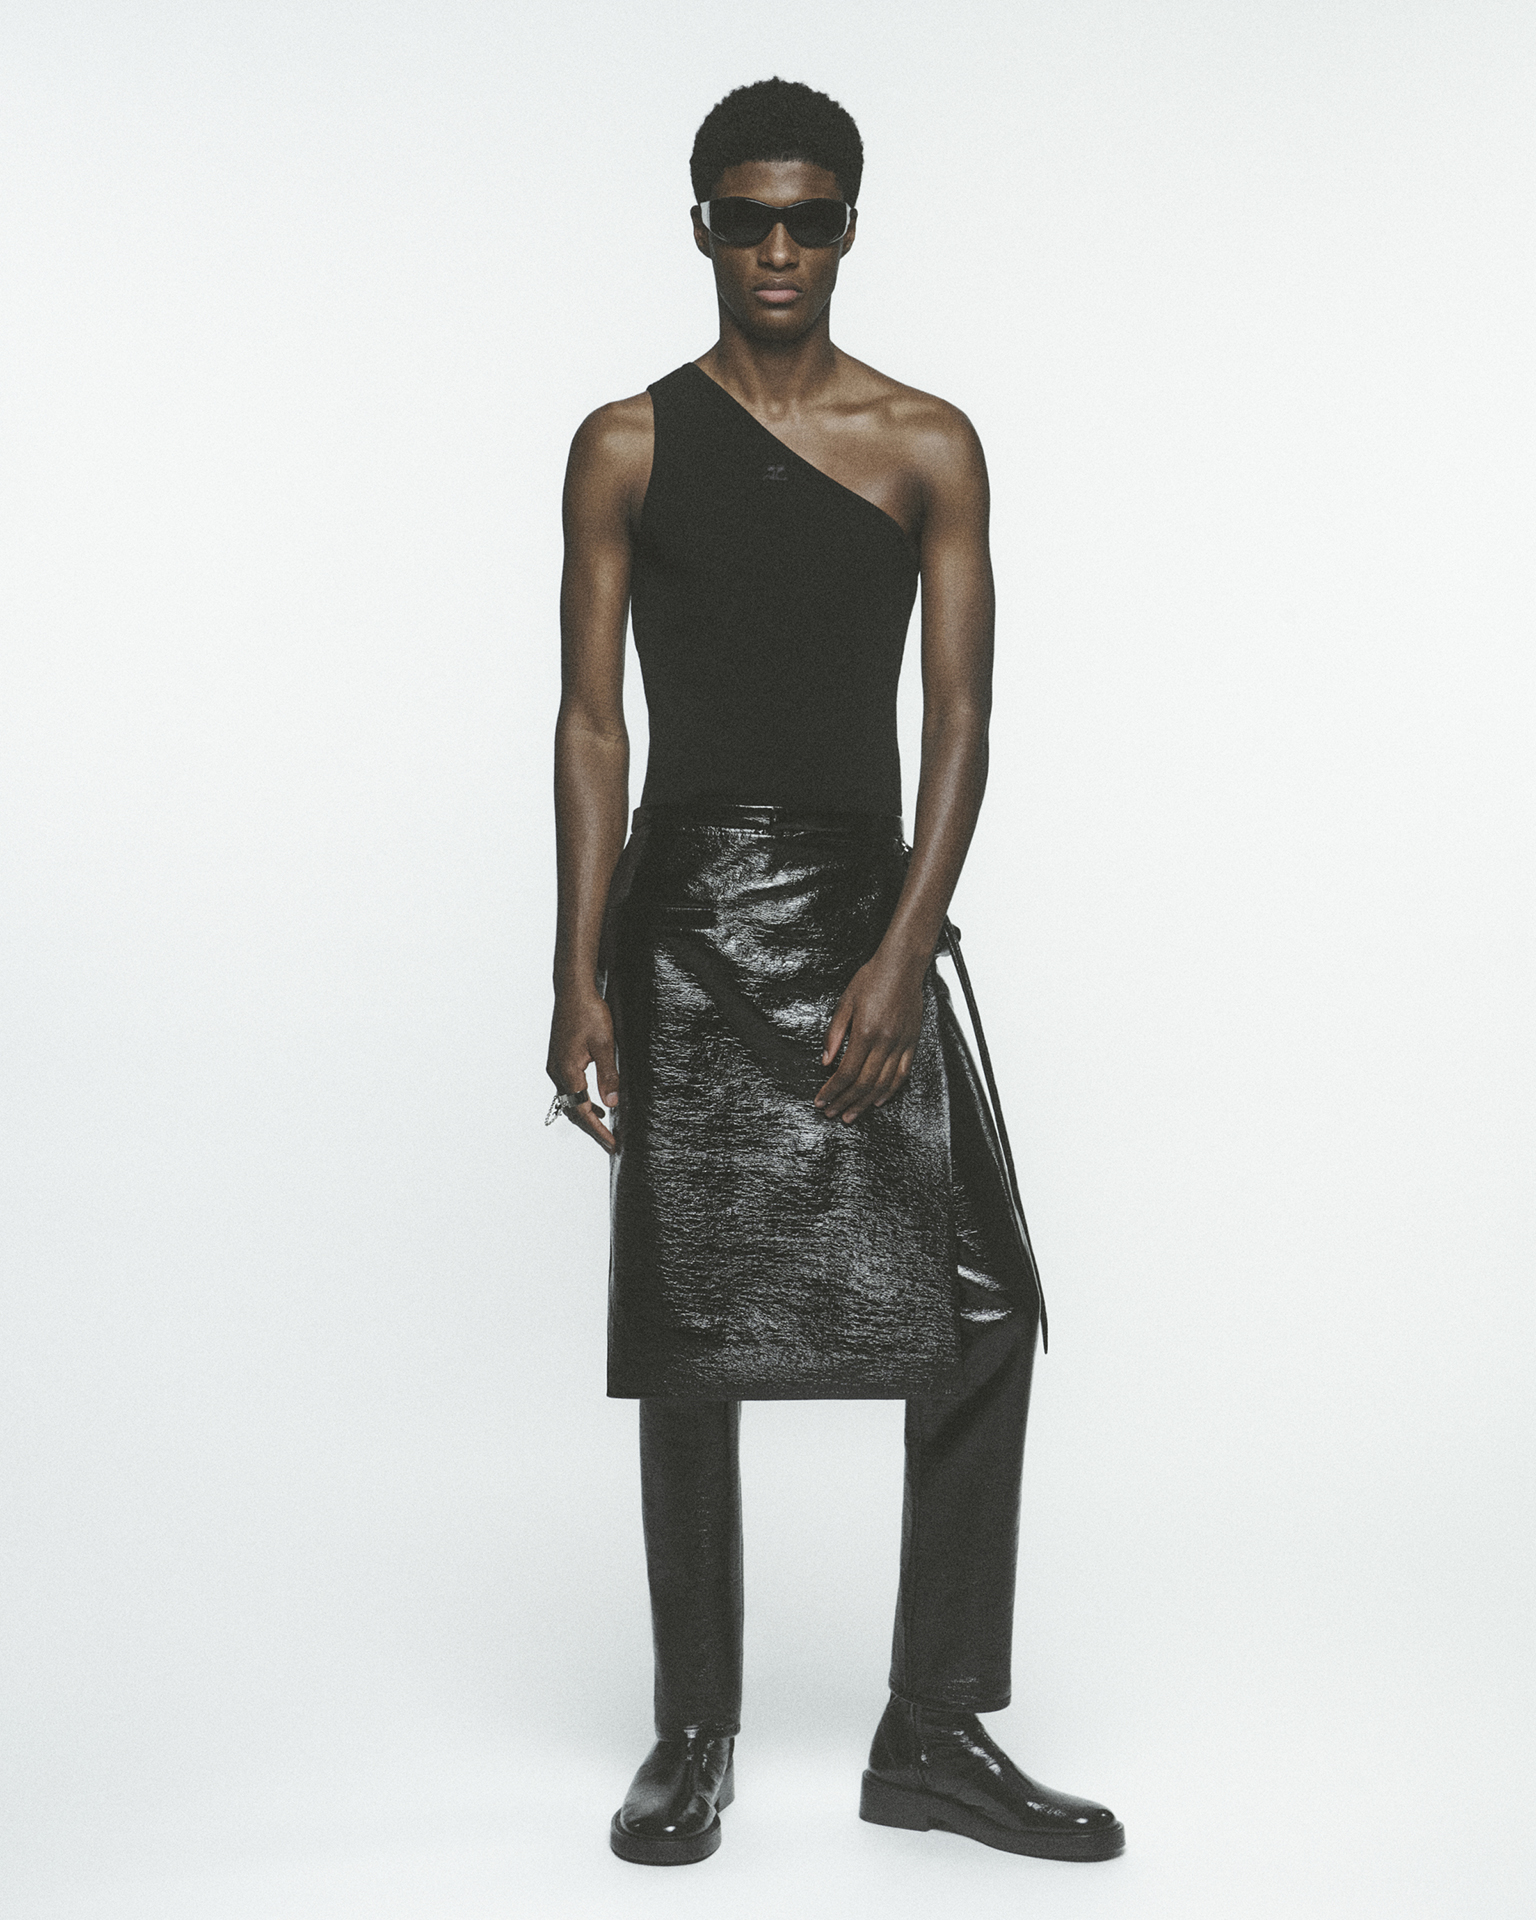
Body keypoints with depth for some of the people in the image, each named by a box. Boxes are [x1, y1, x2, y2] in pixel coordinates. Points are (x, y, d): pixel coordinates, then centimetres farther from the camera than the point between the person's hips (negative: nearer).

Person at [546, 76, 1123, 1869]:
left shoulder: (929, 445, 7)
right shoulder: (628, 446, 5)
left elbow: (958, 719, 0)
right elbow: (592, 721, 2)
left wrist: (903, 954, -11)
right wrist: (579, 974, -7)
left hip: (870, 916, 2)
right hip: (689, 914, -1)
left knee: (980, 1317, -3)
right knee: (690, 1342, 2)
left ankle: (934, 1734, 11)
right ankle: (694, 1736, 17)